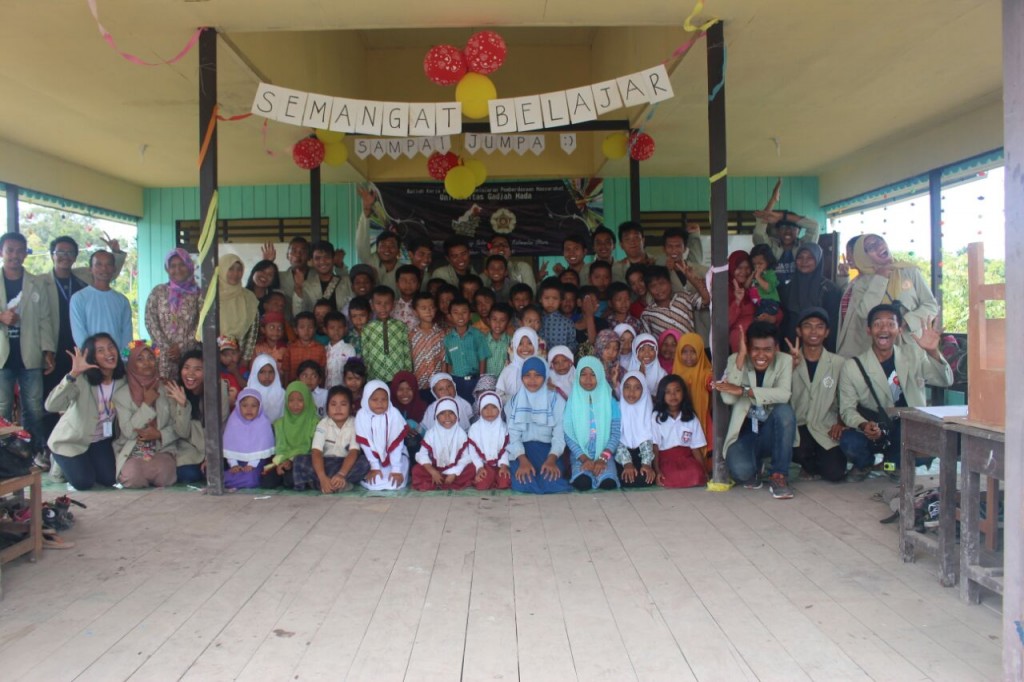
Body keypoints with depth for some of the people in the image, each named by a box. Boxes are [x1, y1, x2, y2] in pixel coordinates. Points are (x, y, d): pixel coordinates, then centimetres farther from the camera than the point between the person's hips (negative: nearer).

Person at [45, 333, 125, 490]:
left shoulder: (122, 379, -13)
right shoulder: (81, 380, -28)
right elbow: (51, 406, -42)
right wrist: (73, 374, -52)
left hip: (100, 439, 4)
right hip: (71, 440, -4)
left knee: (110, 479, -7)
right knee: (84, 483, -13)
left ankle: (85, 462, 23)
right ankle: (62, 462, 18)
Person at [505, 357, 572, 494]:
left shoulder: (556, 400, 3)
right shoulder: (514, 402, 7)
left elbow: (560, 433, -6)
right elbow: (513, 435, -4)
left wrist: (551, 459, -24)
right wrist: (523, 460, -22)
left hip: (547, 448, 0)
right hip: (522, 450, 0)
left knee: (553, 482, -29)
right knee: (523, 484, -30)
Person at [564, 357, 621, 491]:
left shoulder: (610, 402, 0)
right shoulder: (572, 402, -1)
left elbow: (615, 433, -2)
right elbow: (568, 435, -2)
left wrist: (603, 459, -15)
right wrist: (584, 459, -14)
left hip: (603, 455, 0)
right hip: (581, 455, 0)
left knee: (608, 483, -28)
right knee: (582, 483, -29)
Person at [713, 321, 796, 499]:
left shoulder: (784, 361, -4)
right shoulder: (735, 360, -6)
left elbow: (784, 395, -24)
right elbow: (728, 398, -21)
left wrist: (743, 390, -30)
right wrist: (741, 356, -24)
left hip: (771, 433, 1)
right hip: (744, 433, -1)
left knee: (784, 410, -31)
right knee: (741, 470, -31)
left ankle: (779, 476, -15)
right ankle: (752, 473, 11)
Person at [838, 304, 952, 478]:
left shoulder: (913, 354, 2)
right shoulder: (852, 366, -7)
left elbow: (945, 381, -6)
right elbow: (847, 409, -6)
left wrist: (933, 352, -24)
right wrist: (863, 425, -29)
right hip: (873, 433, -2)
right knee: (849, 442, -33)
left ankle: (894, 462, 10)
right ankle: (864, 463, 9)